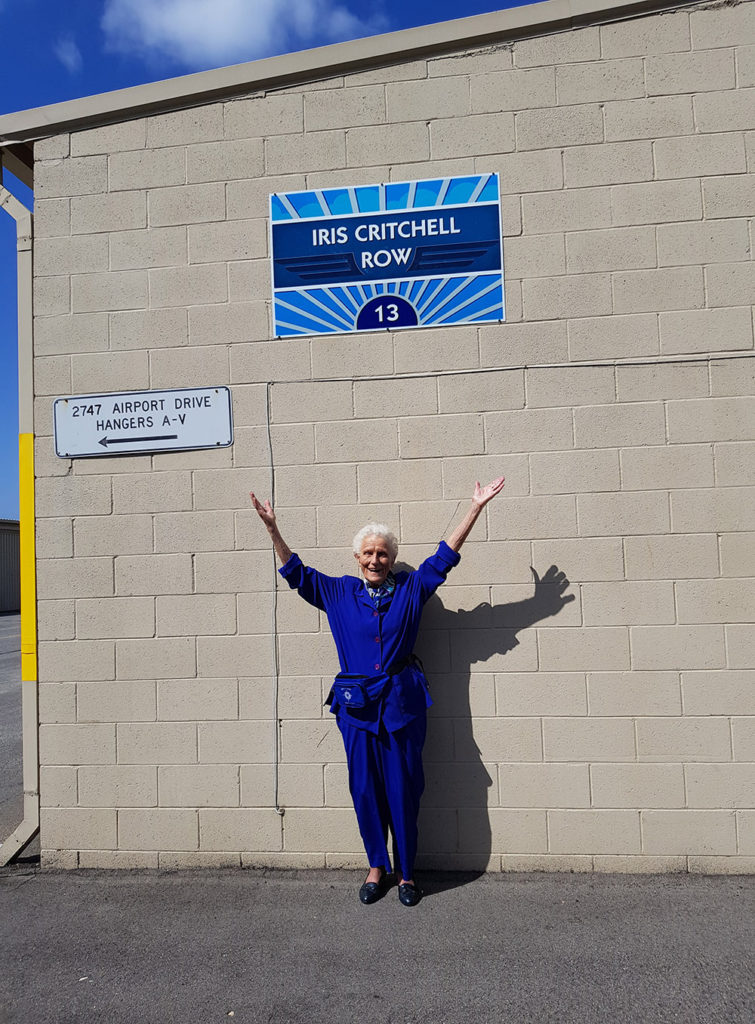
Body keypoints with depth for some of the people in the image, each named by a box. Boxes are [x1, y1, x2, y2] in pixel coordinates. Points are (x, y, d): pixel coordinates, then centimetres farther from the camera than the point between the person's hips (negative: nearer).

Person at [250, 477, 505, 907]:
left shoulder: (411, 588, 3)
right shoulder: (339, 593, 5)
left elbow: (445, 556, 3)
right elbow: (297, 572, 4)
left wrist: (476, 508, -1)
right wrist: (273, 529, -6)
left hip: (402, 702, -1)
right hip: (356, 705, 1)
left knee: (403, 790, 6)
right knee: (365, 789, 8)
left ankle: (406, 872, 23)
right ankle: (377, 867, 28)